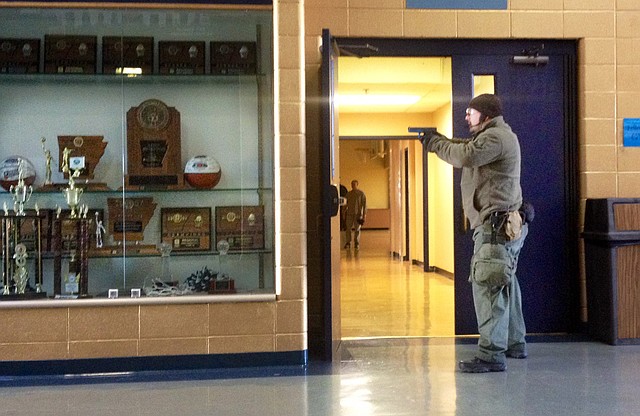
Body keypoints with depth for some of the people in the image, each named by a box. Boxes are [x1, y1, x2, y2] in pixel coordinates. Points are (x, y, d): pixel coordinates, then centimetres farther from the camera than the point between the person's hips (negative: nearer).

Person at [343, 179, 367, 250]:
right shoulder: (348, 194, 9)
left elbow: (364, 204, -4)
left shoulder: (361, 193, -1)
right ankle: (348, 243, 7)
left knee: (357, 229, 0)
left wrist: (364, 214, -10)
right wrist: (344, 214, 11)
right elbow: (346, 204, 14)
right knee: (348, 229, -2)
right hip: (349, 214, 3)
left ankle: (357, 244, 10)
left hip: (358, 214, -3)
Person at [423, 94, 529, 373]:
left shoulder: (495, 136, -12)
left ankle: (491, 354, -15)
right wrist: (440, 140, 7)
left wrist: (435, 143, -10)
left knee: (487, 285, -14)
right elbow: (467, 149, 22)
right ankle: (515, 343, 28)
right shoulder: (494, 135, 23)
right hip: (503, 224, 11)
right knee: (504, 283, 18)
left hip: (496, 225, -11)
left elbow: (465, 156, -25)